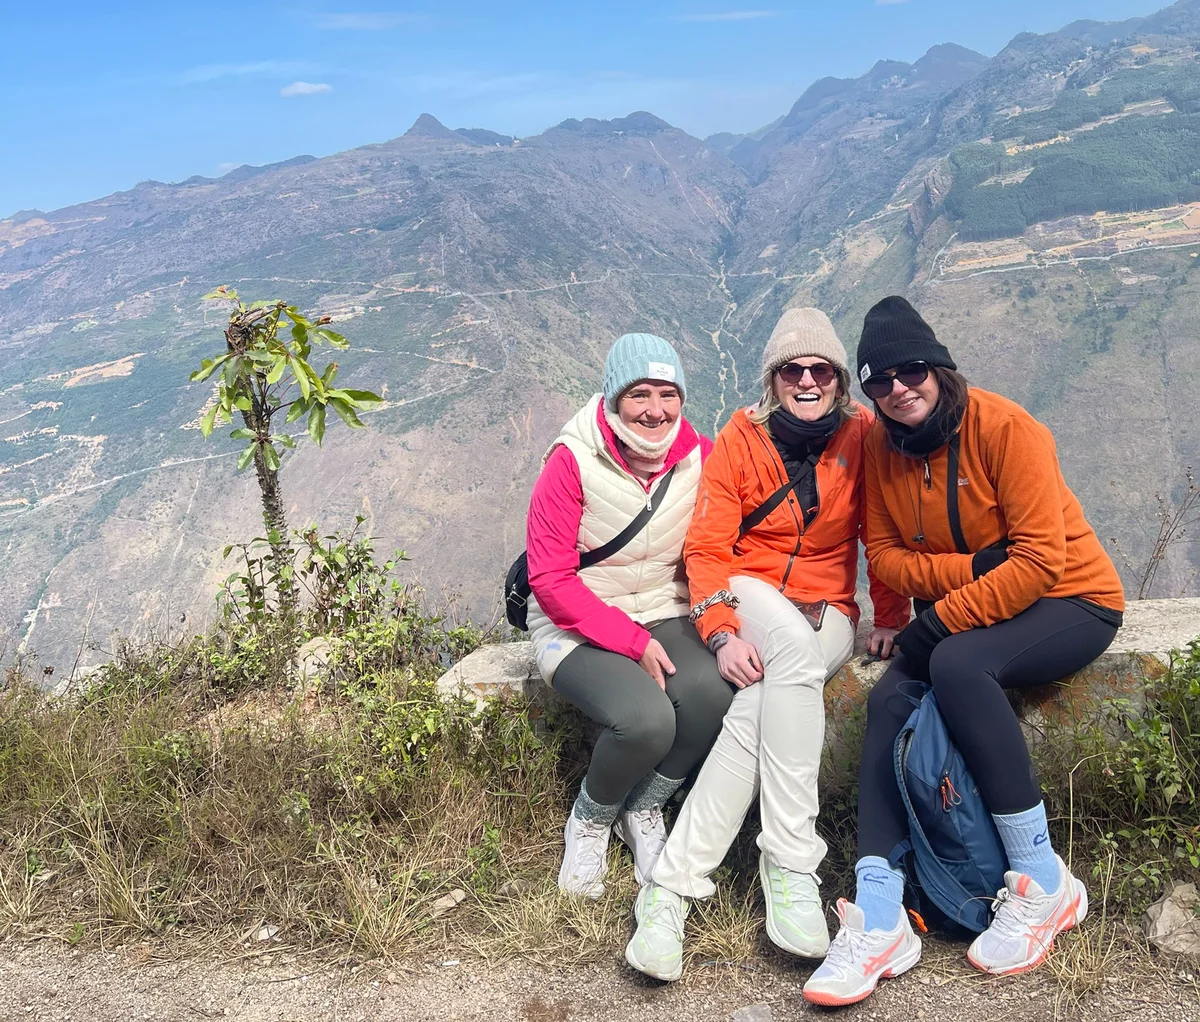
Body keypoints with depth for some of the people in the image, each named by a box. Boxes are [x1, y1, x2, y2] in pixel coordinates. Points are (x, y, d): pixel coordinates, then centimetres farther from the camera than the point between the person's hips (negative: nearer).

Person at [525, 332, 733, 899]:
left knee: (711, 692, -28)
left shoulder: (701, 457, -4)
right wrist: (633, 643, -20)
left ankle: (644, 811, 3)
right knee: (646, 718, -31)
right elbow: (550, 578, -13)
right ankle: (590, 821, 5)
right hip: (578, 625, -3)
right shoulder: (573, 460, -14)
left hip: (664, 617, 4)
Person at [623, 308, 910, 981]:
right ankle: (793, 864, -34)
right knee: (794, 648, -38)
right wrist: (722, 634, -20)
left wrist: (892, 617, -1)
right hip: (749, 593, -1)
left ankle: (675, 886, -28)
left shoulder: (862, 434, 0)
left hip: (829, 615, 2)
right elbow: (706, 548, -6)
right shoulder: (741, 439, -2)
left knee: (758, 709, -32)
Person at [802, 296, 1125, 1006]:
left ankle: (1044, 882, -19)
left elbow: (1041, 559, -23)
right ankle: (880, 920, -26)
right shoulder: (883, 447, 0)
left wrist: (940, 620, -26)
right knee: (889, 700, -21)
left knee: (958, 665, -34)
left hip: (1071, 602, -5)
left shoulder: (1005, 427, -18)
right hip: (961, 611, 5)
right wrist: (973, 567, -20)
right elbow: (884, 554, -4)